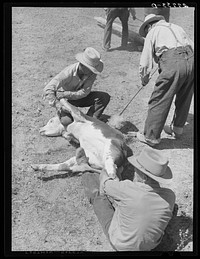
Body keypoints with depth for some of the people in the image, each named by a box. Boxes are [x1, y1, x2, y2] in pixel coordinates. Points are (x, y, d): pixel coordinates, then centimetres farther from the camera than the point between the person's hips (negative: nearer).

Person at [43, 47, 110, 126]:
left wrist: (66, 94, -34)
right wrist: (58, 105, -46)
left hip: (79, 97, 4)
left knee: (105, 97, -17)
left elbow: (84, 92, -23)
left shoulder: (92, 73, -21)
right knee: (66, 121, -33)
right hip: (65, 100, -4)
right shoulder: (69, 72, -33)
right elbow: (47, 90, -35)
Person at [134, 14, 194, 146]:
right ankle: (177, 129, 38)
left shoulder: (152, 32, 15)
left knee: (159, 101, 3)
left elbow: (146, 60, 13)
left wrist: (144, 79, 28)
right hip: (192, 60, 6)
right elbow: (192, 46, 25)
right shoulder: (177, 27, 30)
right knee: (184, 99, 21)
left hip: (172, 62, -6)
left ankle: (151, 136, 9)